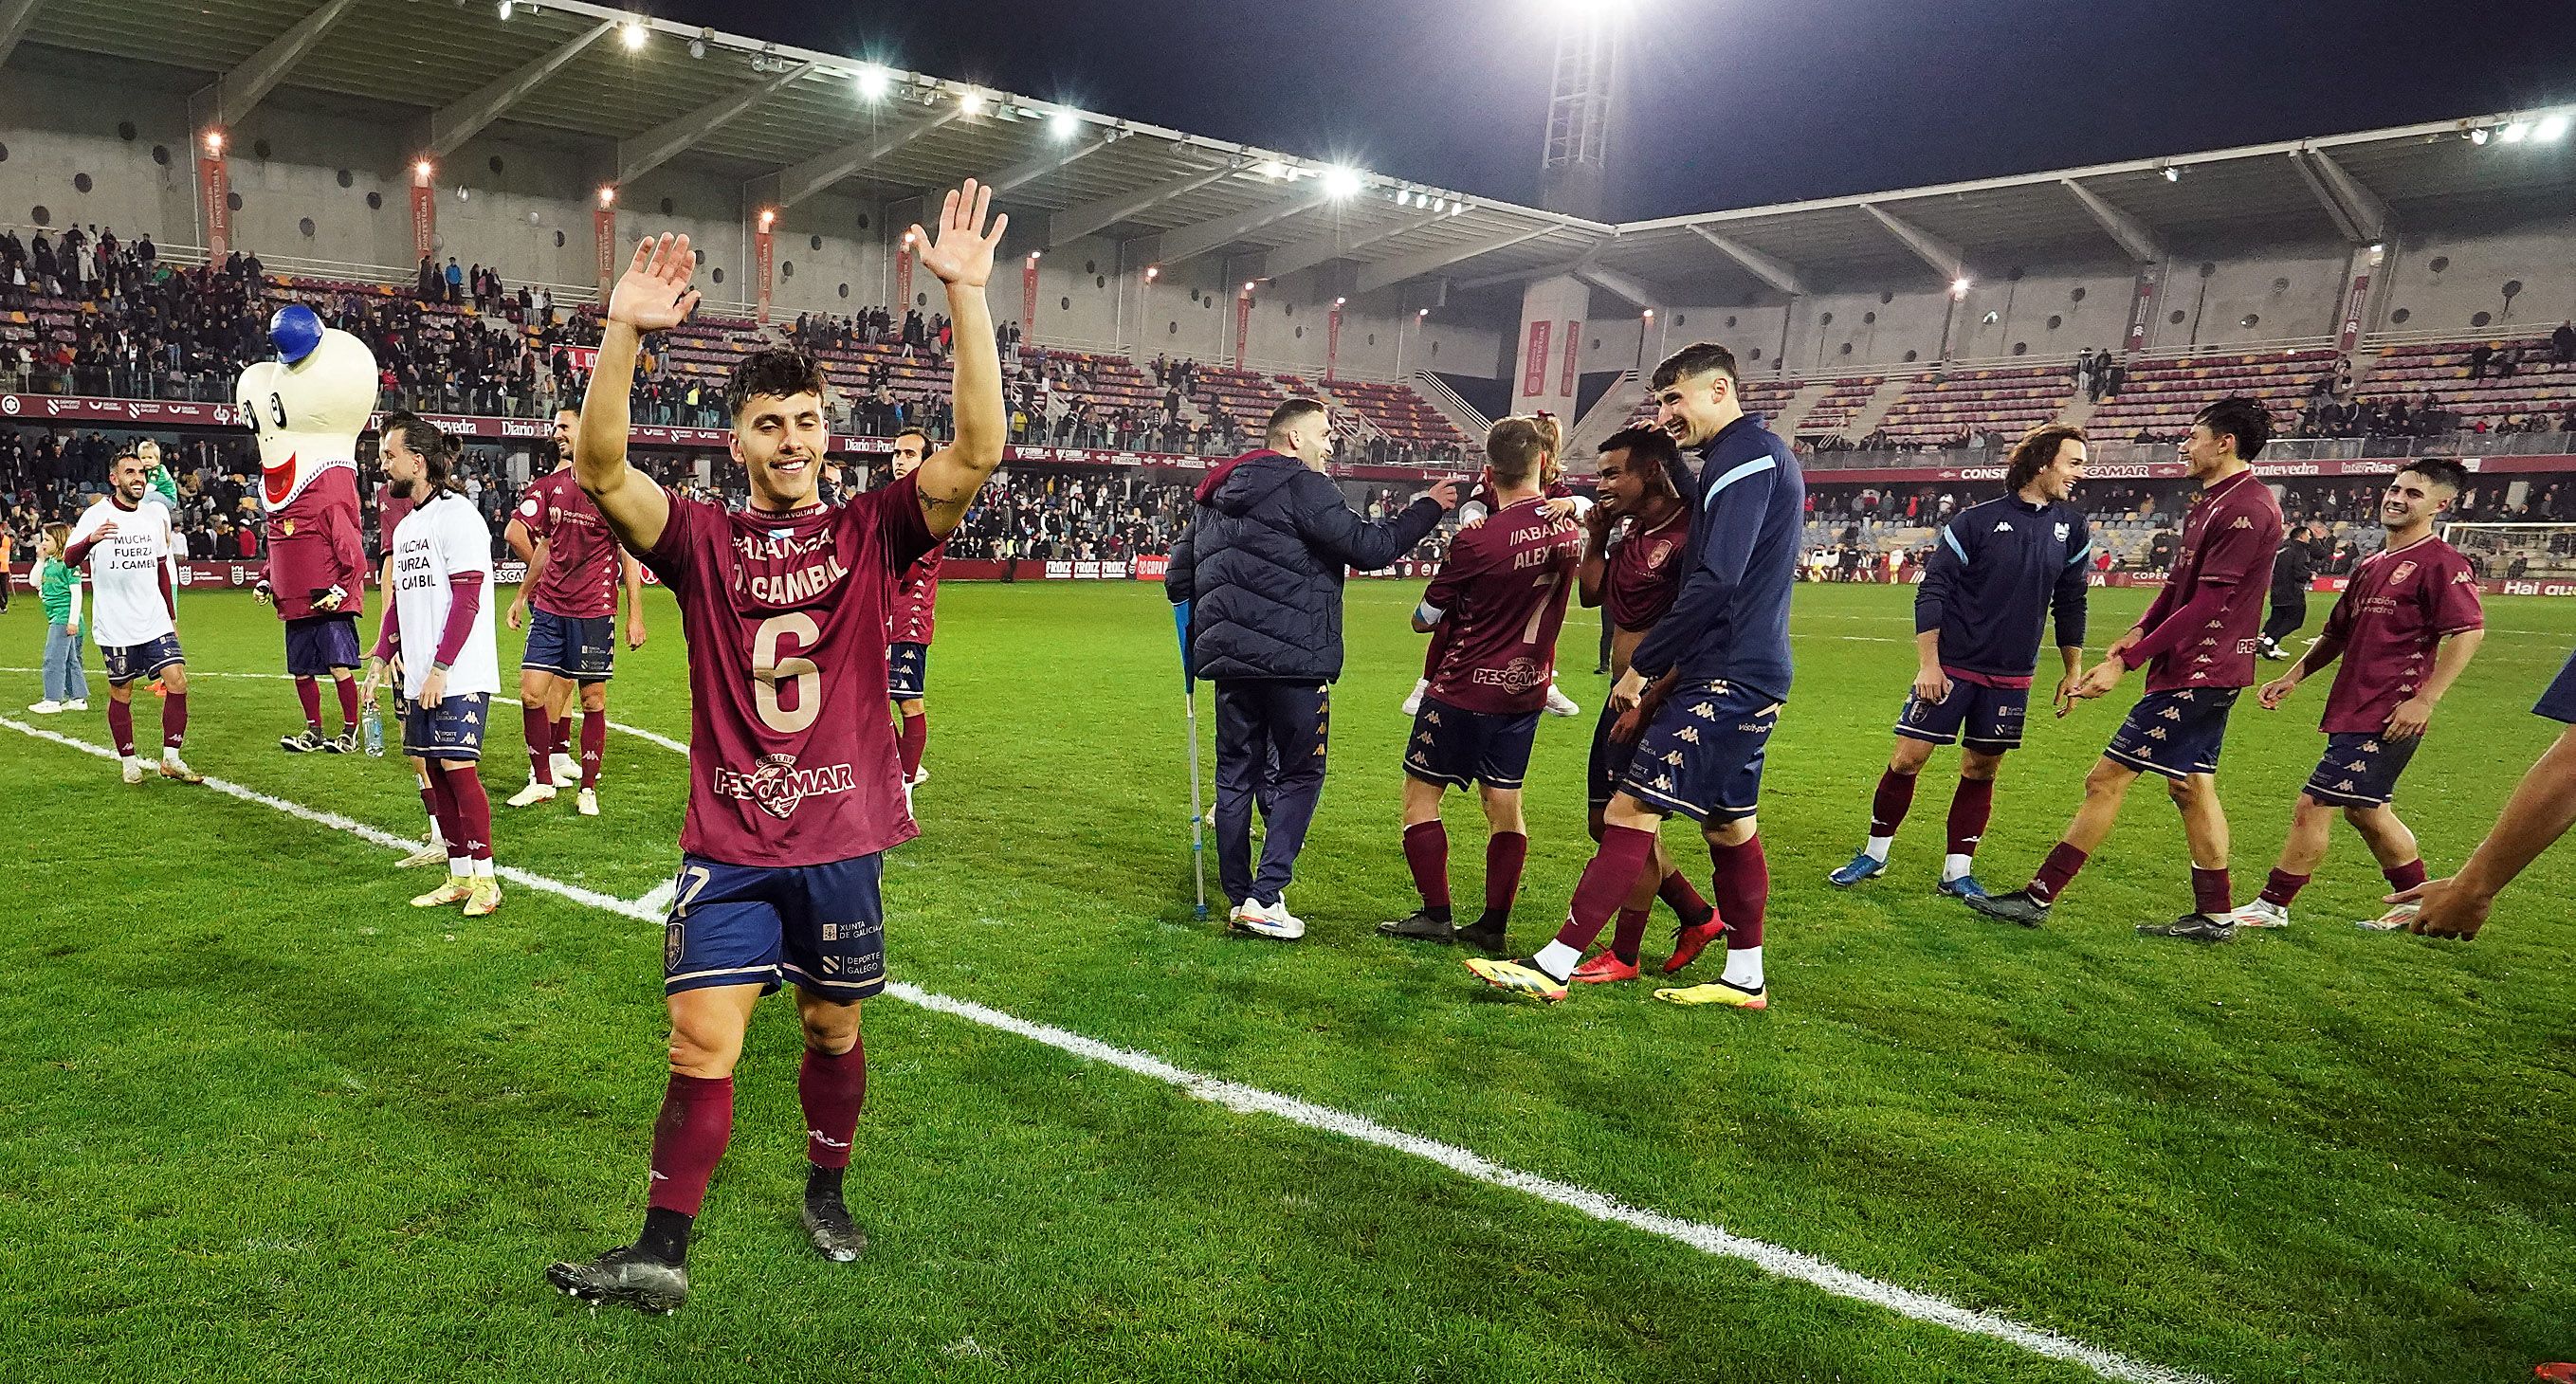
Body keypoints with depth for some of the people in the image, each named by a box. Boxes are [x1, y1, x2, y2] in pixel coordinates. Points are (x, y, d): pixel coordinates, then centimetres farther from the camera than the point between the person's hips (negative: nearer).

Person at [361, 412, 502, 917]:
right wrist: (379, 659, 15)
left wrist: (440, 668, -19)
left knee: (458, 766, -10)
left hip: (458, 676, -9)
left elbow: (466, 599, -16)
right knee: (427, 767, 7)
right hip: (419, 677, 9)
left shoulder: (457, 515, -9)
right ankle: (459, 875, 15)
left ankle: (484, 879, -1)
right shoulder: (406, 526, 18)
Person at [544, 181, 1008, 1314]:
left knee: (834, 1029, 15)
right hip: (729, 845, 0)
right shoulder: (704, 541, 1)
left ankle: (825, 1195, 37)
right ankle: (661, 1254, 14)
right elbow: (599, 469, -13)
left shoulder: (869, 530, -1)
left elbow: (978, 451, -14)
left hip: (842, 839, 1)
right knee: (700, 1046, -1)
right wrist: (624, 334, -26)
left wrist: (967, 294, -22)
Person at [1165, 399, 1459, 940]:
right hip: (1292, 659, -7)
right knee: (1299, 773, 4)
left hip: (1229, 657, 7)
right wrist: (1428, 508, 0)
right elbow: (1369, 546, -12)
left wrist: (1206, 637, 26)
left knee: (1236, 774, 12)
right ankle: (1265, 898, -4)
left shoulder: (1214, 495, 17)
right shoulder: (1302, 487, -8)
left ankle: (1239, 898, 15)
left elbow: (1178, 575, 19)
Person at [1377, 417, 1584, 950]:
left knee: (1420, 795, 7)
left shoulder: (1478, 541, -19)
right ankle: (1494, 925, 14)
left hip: (1464, 690, -6)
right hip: (1524, 690, 6)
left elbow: (1423, 620, -10)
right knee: (1504, 805, 11)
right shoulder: (1569, 530, -3)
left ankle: (1435, 916, 7)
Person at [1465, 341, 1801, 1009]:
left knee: (1630, 810, -12)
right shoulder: (1767, 454, 19)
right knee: (1729, 823, 16)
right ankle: (1745, 979, 26)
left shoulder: (1744, 455, -13)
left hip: (1723, 679, -10)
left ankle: (1551, 968, -10)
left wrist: (1641, 666, -16)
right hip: (1753, 674, 10)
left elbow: (1714, 582, -23)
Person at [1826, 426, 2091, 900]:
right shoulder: (1975, 521, -8)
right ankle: (1874, 855, 13)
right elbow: (1931, 592, -8)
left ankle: (1957, 872, 18)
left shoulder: (2071, 528, 5)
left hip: (2011, 677, 4)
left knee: (1981, 769, 8)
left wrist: (2073, 672, 16)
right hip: (1951, 667, -3)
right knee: (1908, 757, -3)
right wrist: (1928, 664, -13)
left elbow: (2071, 602, 15)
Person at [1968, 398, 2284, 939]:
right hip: (2204, 671, 10)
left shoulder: (2245, 509, -18)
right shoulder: (2211, 501, 14)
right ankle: (2214, 916, 23)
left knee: (2106, 779, -9)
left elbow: (2205, 605, -22)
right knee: (2192, 786, 15)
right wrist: (2139, 632, 9)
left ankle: (2037, 898, -4)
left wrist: (2126, 661, -23)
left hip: (2194, 672, -10)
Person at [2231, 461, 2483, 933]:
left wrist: (2424, 700, -24)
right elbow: (2338, 632, 26)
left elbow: (2469, 630, -18)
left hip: (2387, 718, -9)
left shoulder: (2440, 563, -9)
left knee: (2312, 806, -8)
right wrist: (2294, 676, 15)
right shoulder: (2371, 565, 17)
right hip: (2354, 712, 9)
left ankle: (2271, 906, 1)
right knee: (2365, 810, 20)